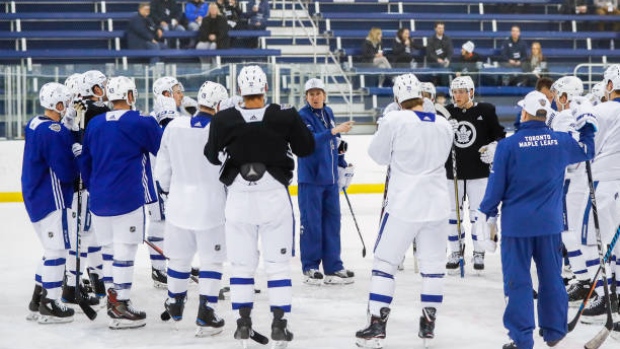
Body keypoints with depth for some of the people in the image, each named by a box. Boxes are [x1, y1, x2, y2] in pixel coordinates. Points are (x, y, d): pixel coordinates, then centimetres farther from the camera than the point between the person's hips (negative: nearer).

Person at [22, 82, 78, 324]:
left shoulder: (35, 125, 9)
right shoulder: (54, 132, -22)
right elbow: (66, 172, -23)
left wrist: (72, 154, 2)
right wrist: (78, 160, -3)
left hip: (36, 196, 10)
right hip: (51, 199, -10)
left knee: (52, 249, 19)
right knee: (57, 250, -1)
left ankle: (37, 302, 23)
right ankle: (49, 306, 4)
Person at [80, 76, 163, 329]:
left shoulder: (94, 124, 9)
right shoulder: (141, 123, -9)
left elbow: (84, 161, 15)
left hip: (99, 200, 6)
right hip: (127, 199, -6)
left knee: (109, 248, 17)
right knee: (125, 251, -3)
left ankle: (113, 298, 22)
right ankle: (120, 310, -2)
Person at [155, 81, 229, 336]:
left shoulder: (173, 127, -6)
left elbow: (162, 167, 3)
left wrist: (167, 189, 21)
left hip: (179, 203, 3)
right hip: (210, 206, -3)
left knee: (179, 256, 18)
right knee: (212, 260, 6)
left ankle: (175, 305, 35)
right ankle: (206, 314, -1)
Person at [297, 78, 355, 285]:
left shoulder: (328, 113, 12)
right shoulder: (302, 117, -10)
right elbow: (309, 141, -27)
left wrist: (343, 165, 24)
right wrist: (334, 131, -36)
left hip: (330, 178, 7)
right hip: (310, 177, -7)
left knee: (332, 220, 8)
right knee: (311, 223, -3)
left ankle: (333, 267, 15)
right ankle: (310, 268, 7)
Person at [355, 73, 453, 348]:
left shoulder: (394, 121, -12)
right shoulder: (444, 125, 2)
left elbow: (378, 154, 0)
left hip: (404, 206, -4)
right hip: (437, 205, 4)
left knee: (385, 261, 3)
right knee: (433, 263, 14)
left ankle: (377, 325, -2)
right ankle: (428, 324, 17)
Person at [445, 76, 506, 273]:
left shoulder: (486, 111, -2)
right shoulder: (446, 113, 3)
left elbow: (499, 135, 6)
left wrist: (493, 147, -12)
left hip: (478, 172, -2)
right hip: (452, 172, 2)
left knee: (478, 214, 2)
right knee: (453, 213, 6)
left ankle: (479, 254, 14)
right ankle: (455, 253, 18)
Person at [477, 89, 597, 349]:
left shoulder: (508, 145, -10)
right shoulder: (561, 142, -2)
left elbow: (496, 184, -5)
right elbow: (587, 151, 19)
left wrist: (487, 213, 8)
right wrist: (587, 127, 35)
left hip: (516, 223, -3)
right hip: (549, 223, 3)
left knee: (518, 281, 3)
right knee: (551, 278, 15)